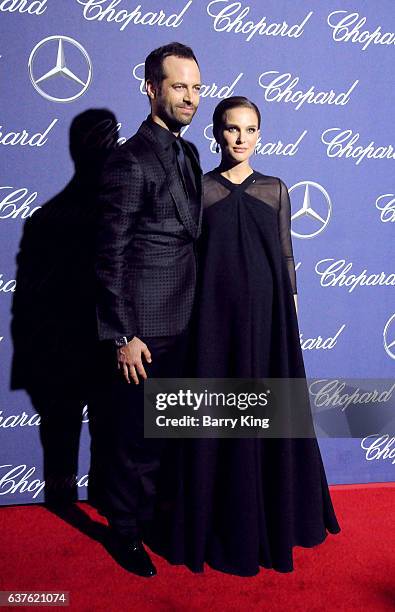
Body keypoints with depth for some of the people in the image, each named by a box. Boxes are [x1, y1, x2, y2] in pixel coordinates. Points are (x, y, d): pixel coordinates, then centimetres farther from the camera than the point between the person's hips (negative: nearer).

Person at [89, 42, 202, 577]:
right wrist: (122, 337, -17)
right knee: (130, 433, 9)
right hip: (142, 329, -8)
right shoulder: (130, 161, -14)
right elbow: (110, 257, -16)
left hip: (180, 326, 8)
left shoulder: (188, 155, 11)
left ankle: (148, 510, 43)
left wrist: (196, 315, 15)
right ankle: (124, 529, 31)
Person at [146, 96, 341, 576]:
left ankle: (272, 515, 29)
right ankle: (215, 520, 20)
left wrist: (291, 309, 3)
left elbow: (286, 256, 9)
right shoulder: (197, 189, 3)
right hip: (214, 313, -1)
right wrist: (188, 314, -3)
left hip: (265, 313, 2)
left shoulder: (276, 189, 8)